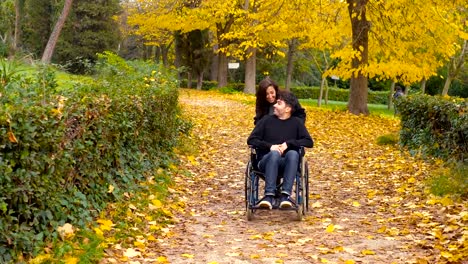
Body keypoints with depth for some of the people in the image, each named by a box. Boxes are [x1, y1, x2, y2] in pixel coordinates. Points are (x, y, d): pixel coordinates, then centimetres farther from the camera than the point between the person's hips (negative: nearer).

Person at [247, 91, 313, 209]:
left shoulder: (296, 122, 13)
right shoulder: (267, 120, 13)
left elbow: (309, 142, 4)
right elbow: (251, 140, 7)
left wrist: (288, 143, -10)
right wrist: (269, 146, -10)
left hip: (287, 164, 0)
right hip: (266, 161, 0)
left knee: (293, 153, -34)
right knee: (274, 153, -35)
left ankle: (285, 194, -42)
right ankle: (269, 195, -44)